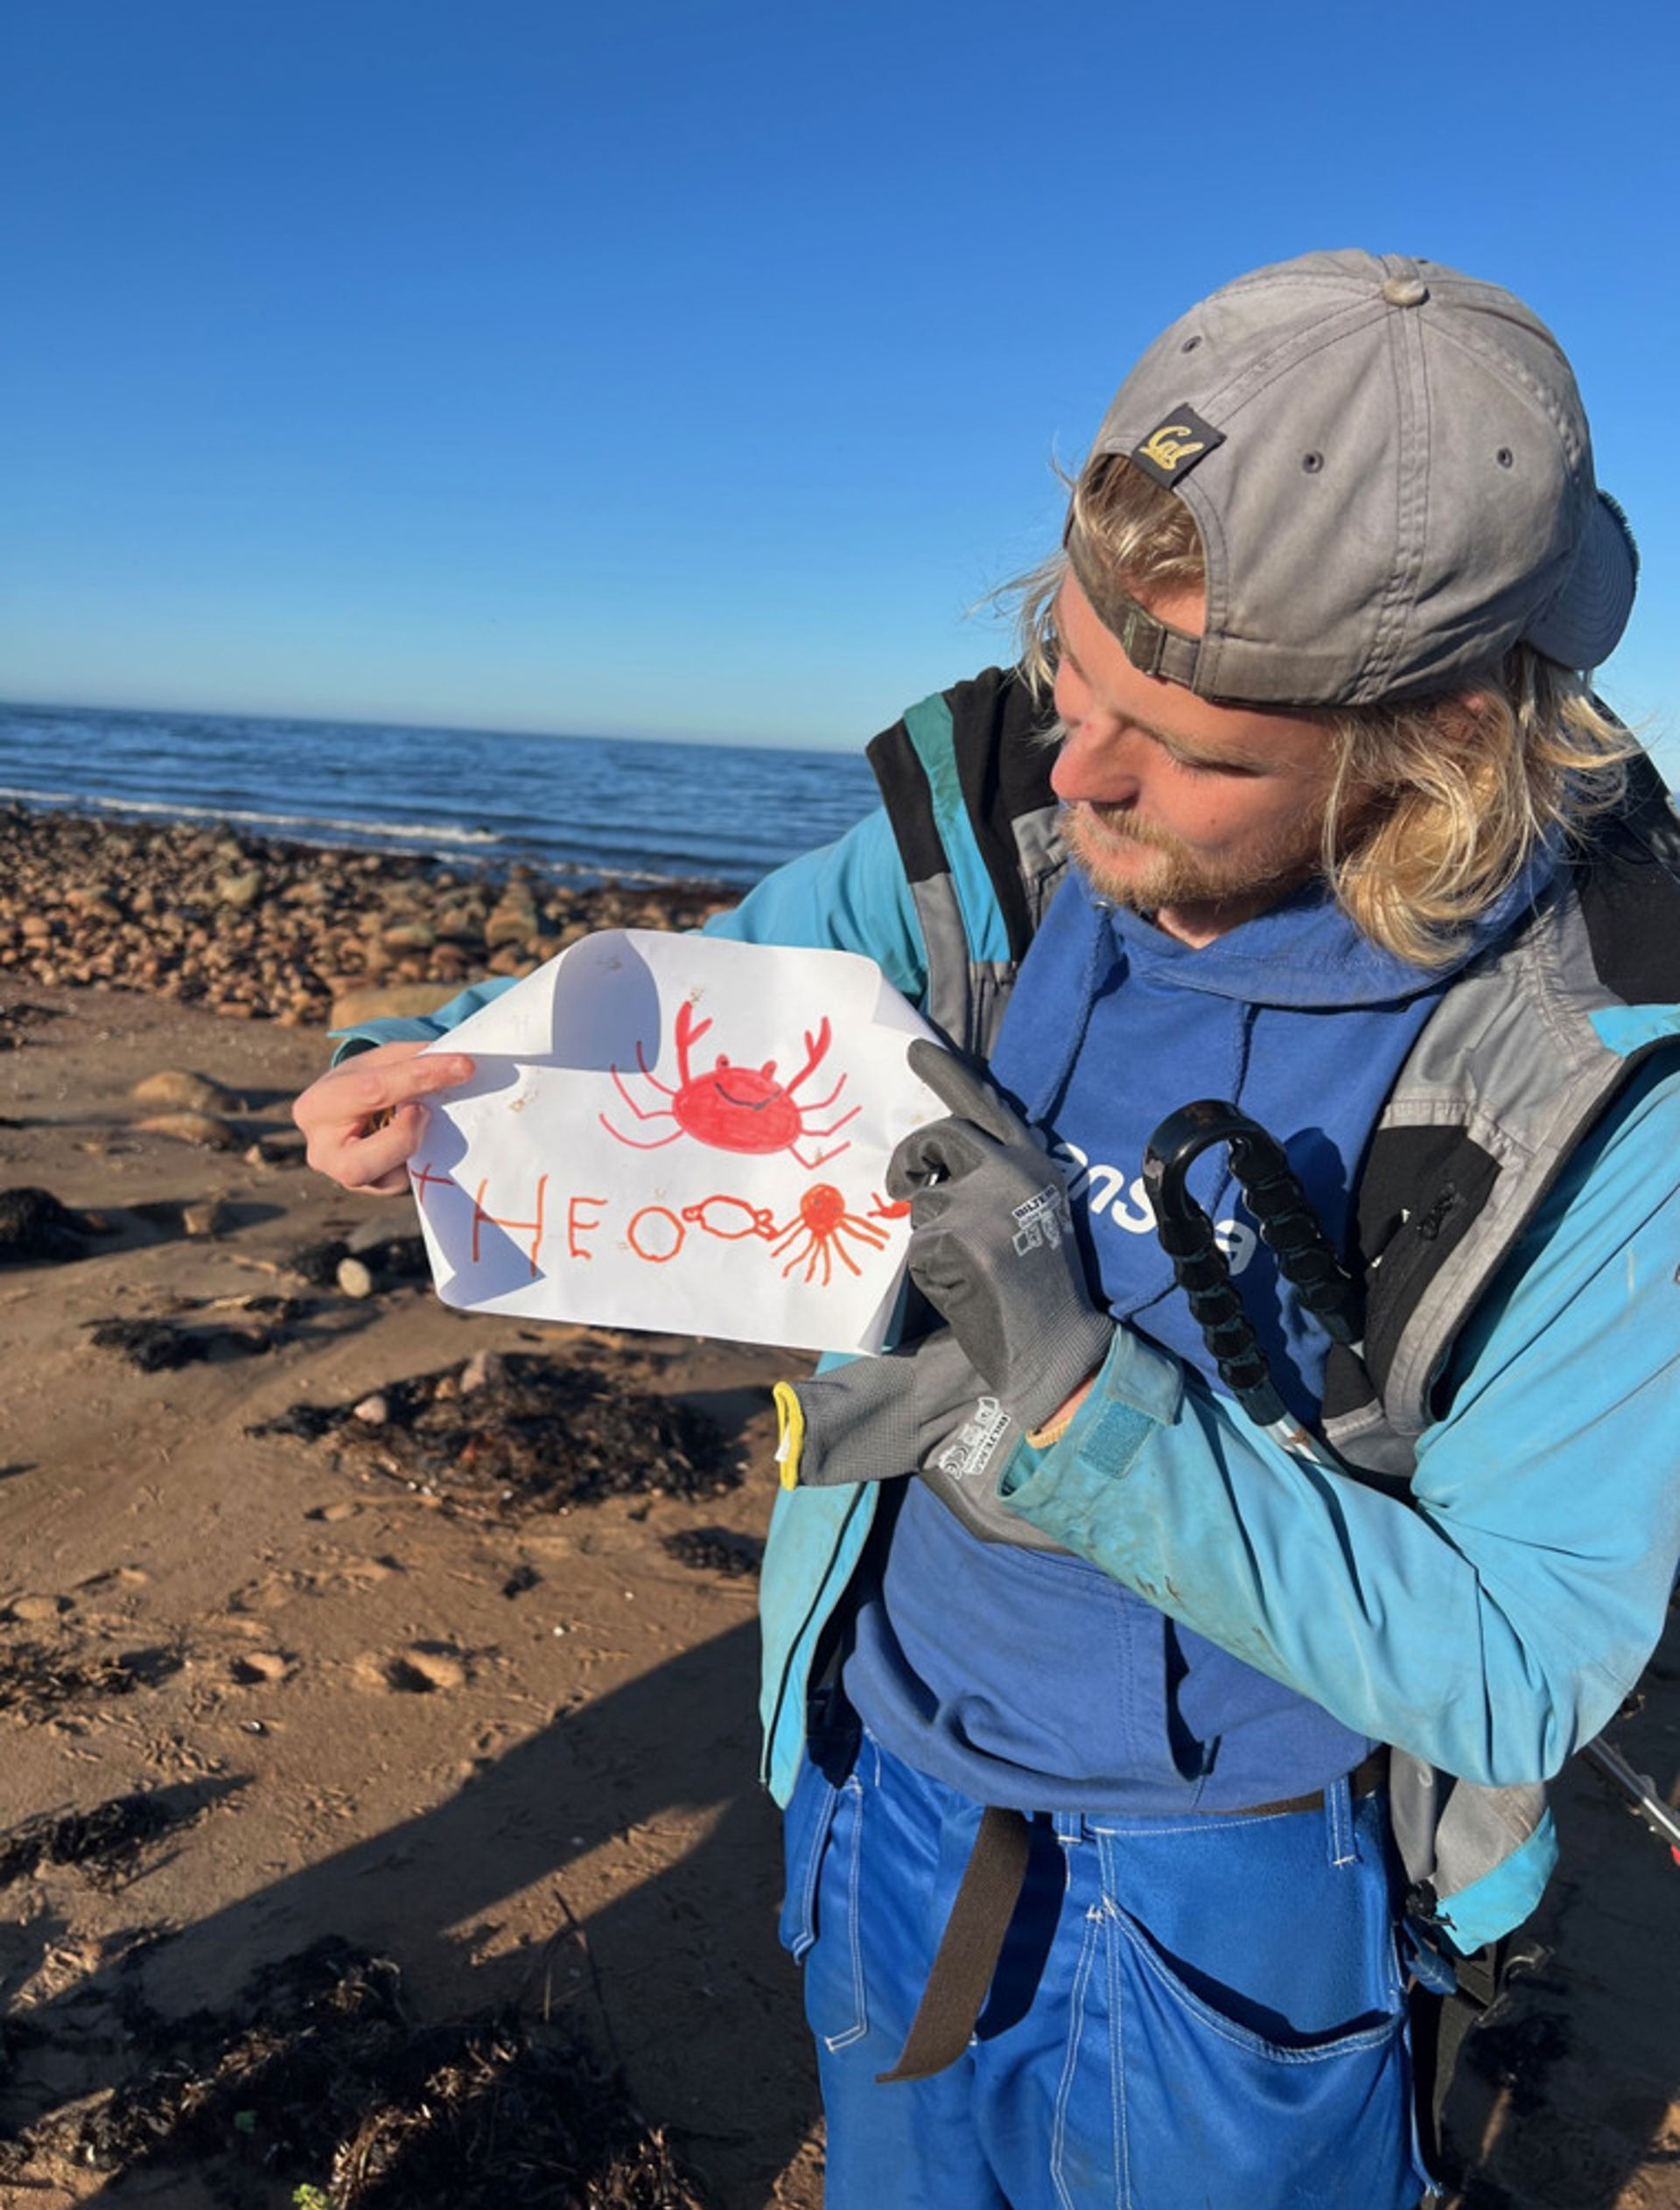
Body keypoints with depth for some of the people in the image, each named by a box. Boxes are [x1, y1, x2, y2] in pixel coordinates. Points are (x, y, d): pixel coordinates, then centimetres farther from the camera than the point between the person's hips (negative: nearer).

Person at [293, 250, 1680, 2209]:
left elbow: (1515, 1670, -23)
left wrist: (1081, 1419, -36)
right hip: (891, 1796, 4)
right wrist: (440, 1064, -21)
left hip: (1242, 1900, -3)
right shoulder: (982, 833, -17)